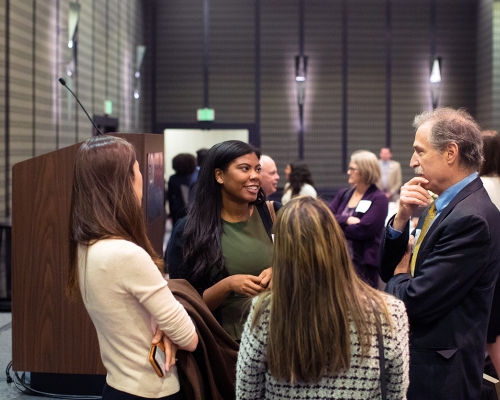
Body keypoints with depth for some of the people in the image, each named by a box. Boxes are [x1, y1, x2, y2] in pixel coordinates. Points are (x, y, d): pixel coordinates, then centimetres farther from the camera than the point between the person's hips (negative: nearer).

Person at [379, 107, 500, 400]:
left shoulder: (471, 218, -23)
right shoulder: (444, 204, 5)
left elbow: (415, 302, -26)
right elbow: (389, 270, 8)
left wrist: (399, 277, -3)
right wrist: (401, 218, -9)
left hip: (439, 373, -8)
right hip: (418, 353, 8)